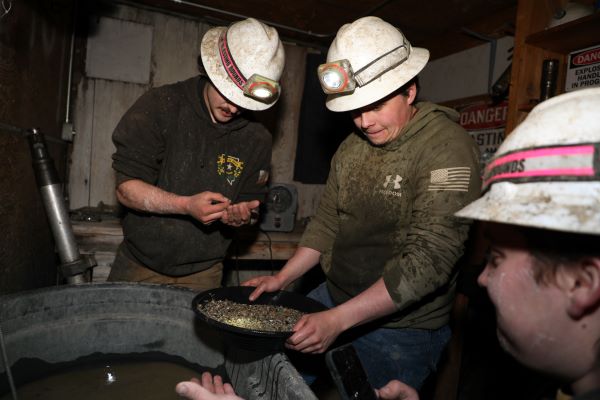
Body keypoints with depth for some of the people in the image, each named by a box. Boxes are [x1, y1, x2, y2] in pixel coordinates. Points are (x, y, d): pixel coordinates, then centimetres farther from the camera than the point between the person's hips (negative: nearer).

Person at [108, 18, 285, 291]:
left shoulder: (257, 138, -5)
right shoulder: (161, 106, -12)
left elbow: (251, 207, 5)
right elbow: (126, 188, -14)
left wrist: (241, 216, -18)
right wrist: (187, 205, -28)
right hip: (141, 263, -1)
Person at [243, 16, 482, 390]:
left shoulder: (447, 147, -20)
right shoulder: (352, 147, 4)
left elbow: (429, 259, -27)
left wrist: (338, 318, -30)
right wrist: (282, 279, 1)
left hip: (401, 326, -6)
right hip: (334, 297, 7)